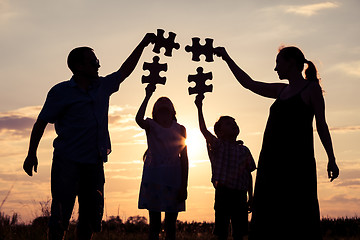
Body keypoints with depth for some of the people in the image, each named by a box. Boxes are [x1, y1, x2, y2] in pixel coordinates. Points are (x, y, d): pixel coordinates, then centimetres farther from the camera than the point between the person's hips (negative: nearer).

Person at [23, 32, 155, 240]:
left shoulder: (103, 87, 14)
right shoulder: (61, 91, -1)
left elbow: (125, 71, 27)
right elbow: (42, 122, 0)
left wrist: (143, 45, 27)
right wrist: (32, 154, -5)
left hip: (95, 162, 6)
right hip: (68, 162, -6)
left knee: (92, 215, 6)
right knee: (61, 214, -9)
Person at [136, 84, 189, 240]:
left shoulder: (180, 129, 11)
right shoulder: (151, 125, 6)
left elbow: (184, 158, 8)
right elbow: (139, 119, -19)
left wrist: (184, 185, 1)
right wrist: (148, 96, -16)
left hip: (173, 177, 2)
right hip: (153, 177, -1)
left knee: (171, 224, 4)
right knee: (154, 223, 0)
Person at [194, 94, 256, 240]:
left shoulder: (244, 150, 14)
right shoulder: (218, 146, 3)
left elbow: (248, 174, 15)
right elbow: (204, 130, -11)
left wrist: (251, 197, 12)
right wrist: (199, 108, -19)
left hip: (240, 195, 4)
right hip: (223, 192, -3)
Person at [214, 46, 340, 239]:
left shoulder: (311, 88, 3)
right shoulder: (282, 90, 20)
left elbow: (321, 125, 0)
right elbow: (249, 83, 26)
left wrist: (331, 159, -5)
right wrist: (227, 58, 27)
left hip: (296, 159, -7)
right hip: (272, 158, 7)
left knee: (298, 215, -10)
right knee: (268, 214, 2)